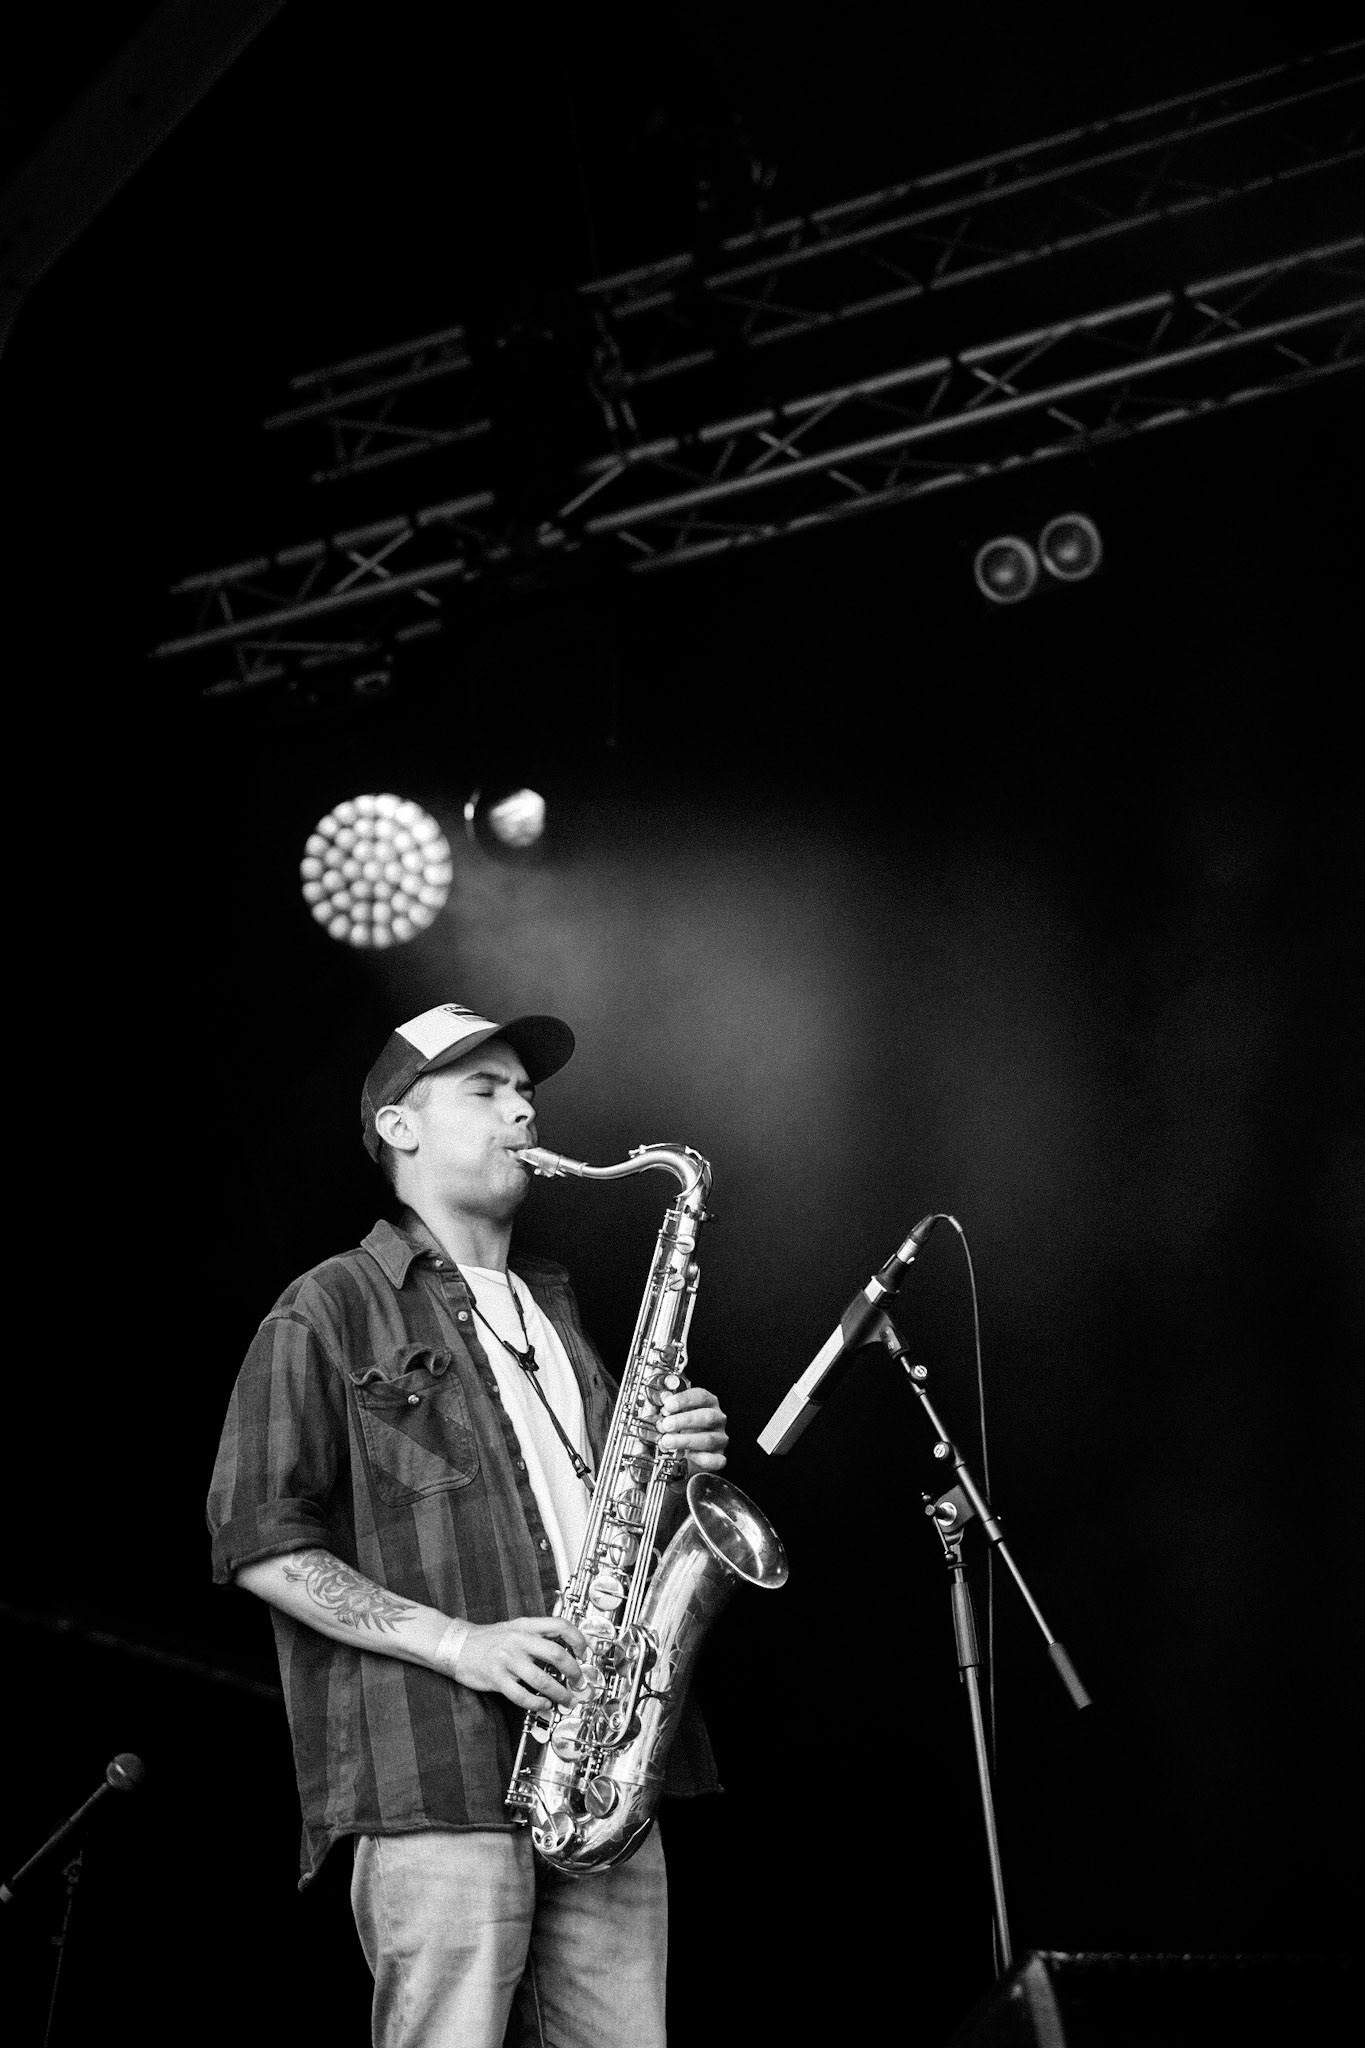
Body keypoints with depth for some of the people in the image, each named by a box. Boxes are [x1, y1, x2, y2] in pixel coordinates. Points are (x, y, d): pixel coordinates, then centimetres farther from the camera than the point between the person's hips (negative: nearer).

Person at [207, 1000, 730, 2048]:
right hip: (437, 1785, -6)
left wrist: (678, 1464, 7)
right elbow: (260, 1544, -5)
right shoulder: (332, 1313, 3)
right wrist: (457, 1642, -14)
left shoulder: (552, 1314, 25)